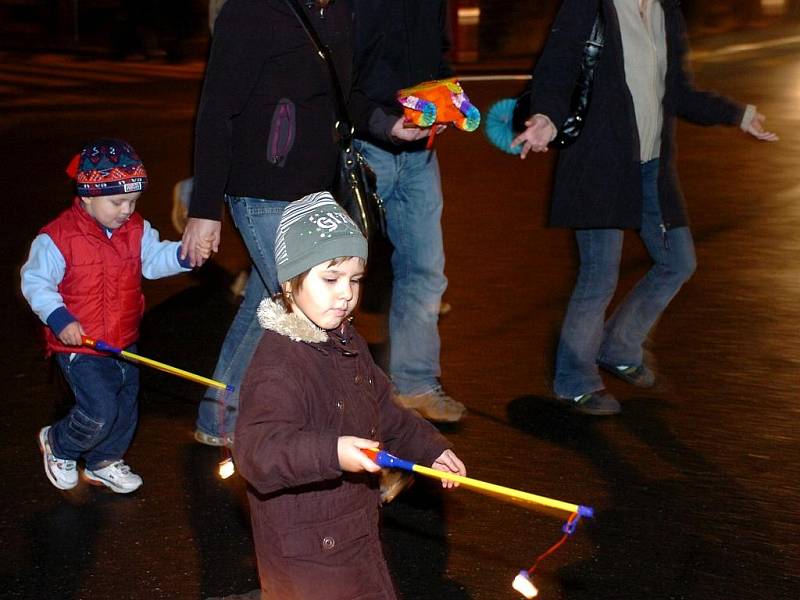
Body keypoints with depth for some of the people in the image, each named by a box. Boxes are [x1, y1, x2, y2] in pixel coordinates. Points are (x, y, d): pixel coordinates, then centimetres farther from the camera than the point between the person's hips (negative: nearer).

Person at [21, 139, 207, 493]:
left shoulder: (136, 230, 0)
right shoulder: (57, 238, -19)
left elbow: (155, 260, -3)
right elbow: (35, 281, -14)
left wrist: (185, 254, -23)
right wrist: (59, 319, -25)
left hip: (124, 342, 7)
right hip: (80, 345, -7)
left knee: (125, 407, 16)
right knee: (99, 411, -11)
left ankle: (104, 463, 40)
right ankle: (58, 445, 19)